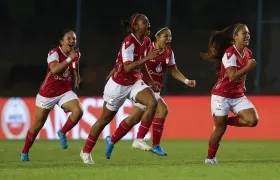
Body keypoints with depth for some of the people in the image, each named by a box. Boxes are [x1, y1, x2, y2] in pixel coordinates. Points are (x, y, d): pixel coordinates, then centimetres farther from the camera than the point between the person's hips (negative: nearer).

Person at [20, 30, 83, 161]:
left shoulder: (76, 54, -1)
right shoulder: (54, 53, -20)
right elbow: (54, 70, -40)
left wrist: (77, 76, 28)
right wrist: (69, 59, -41)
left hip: (65, 92, 4)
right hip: (48, 93, -4)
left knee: (78, 111, -25)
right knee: (37, 125, 6)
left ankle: (62, 133, -1)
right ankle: (24, 152, 27)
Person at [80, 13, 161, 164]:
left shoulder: (146, 42, 1)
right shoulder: (129, 42, -24)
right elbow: (128, 67, -33)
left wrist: (150, 81, 13)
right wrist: (147, 58, -36)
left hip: (135, 83, 7)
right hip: (118, 85, -7)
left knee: (152, 102, -18)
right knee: (105, 118, 5)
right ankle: (86, 151, 24)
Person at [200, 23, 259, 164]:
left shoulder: (248, 53, 5)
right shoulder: (230, 53, -19)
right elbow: (232, 76, -28)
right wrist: (249, 67, -25)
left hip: (238, 96, 7)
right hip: (222, 95, -7)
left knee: (253, 120, -13)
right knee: (220, 129, -1)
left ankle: (226, 121, 12)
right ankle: (210, 158, 19)